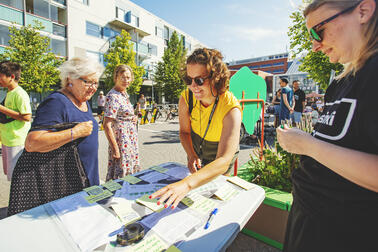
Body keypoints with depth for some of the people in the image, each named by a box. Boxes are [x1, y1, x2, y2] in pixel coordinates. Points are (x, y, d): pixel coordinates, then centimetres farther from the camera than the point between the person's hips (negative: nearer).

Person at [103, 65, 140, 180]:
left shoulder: (124, 94, 10)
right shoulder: (113, 96, -16)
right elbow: (107, 125, -20)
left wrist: (134, 118, 4)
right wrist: (115, 149, -20)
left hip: (131, 140, 9)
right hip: (121, 141, -9)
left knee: (131, 173, 18)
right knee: (121, 176, 2)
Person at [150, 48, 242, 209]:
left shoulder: (231, 109, -40)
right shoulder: (186, 98, -27)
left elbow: (223, 162, -50)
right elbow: (184, 131, -10)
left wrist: (187, 184, -64)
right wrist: (191, 155, -28)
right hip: (196, 152, 4)